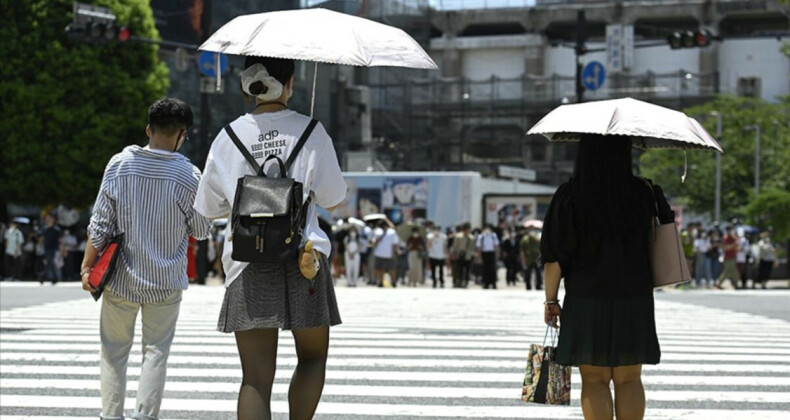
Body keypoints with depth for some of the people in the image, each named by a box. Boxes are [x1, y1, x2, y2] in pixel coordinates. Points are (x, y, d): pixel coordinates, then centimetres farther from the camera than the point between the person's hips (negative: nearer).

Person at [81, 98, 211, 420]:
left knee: (114, 351, 12)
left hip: (121, 279, 1)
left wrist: (87, 266, 3)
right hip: (166, 281, -1)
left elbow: (100, 223, -5)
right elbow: (201, 230, -1)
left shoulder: (120, 164, -7)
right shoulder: (188, 175, -11)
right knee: (156, 351, 9)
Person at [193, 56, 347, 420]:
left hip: (247, 266, 2)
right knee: (312, 356, 18)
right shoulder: (309, 131, -2)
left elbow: (208, 207, 14)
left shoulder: (228, 137, 5)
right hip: (303, 258, -2)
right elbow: (334, 199, 3)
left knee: (256, 377, 1)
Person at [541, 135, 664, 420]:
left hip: (587, 302, -2)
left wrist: (551, 299, -1)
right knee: (629, 380, 10)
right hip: (635, 299, 2)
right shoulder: (643, 193, -3)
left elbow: (555, 256, -9)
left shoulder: (569, 196, -9)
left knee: (594, 380, 5)